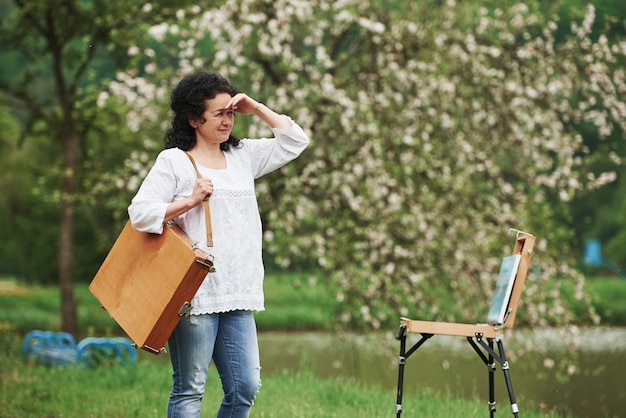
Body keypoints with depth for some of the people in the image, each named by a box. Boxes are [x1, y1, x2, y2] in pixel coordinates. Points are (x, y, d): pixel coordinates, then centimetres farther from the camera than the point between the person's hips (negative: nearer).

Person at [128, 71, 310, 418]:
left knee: (245, 388, 4)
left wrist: (256, 109, 11)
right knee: (189, 390, -1)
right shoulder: (173, 161, -1)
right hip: (195, 295, -6)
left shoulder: (243, 156, 16)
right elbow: (139, 213, -7)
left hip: (239, 297, 6)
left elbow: (295, 142, 20)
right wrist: (190, 201, -13)